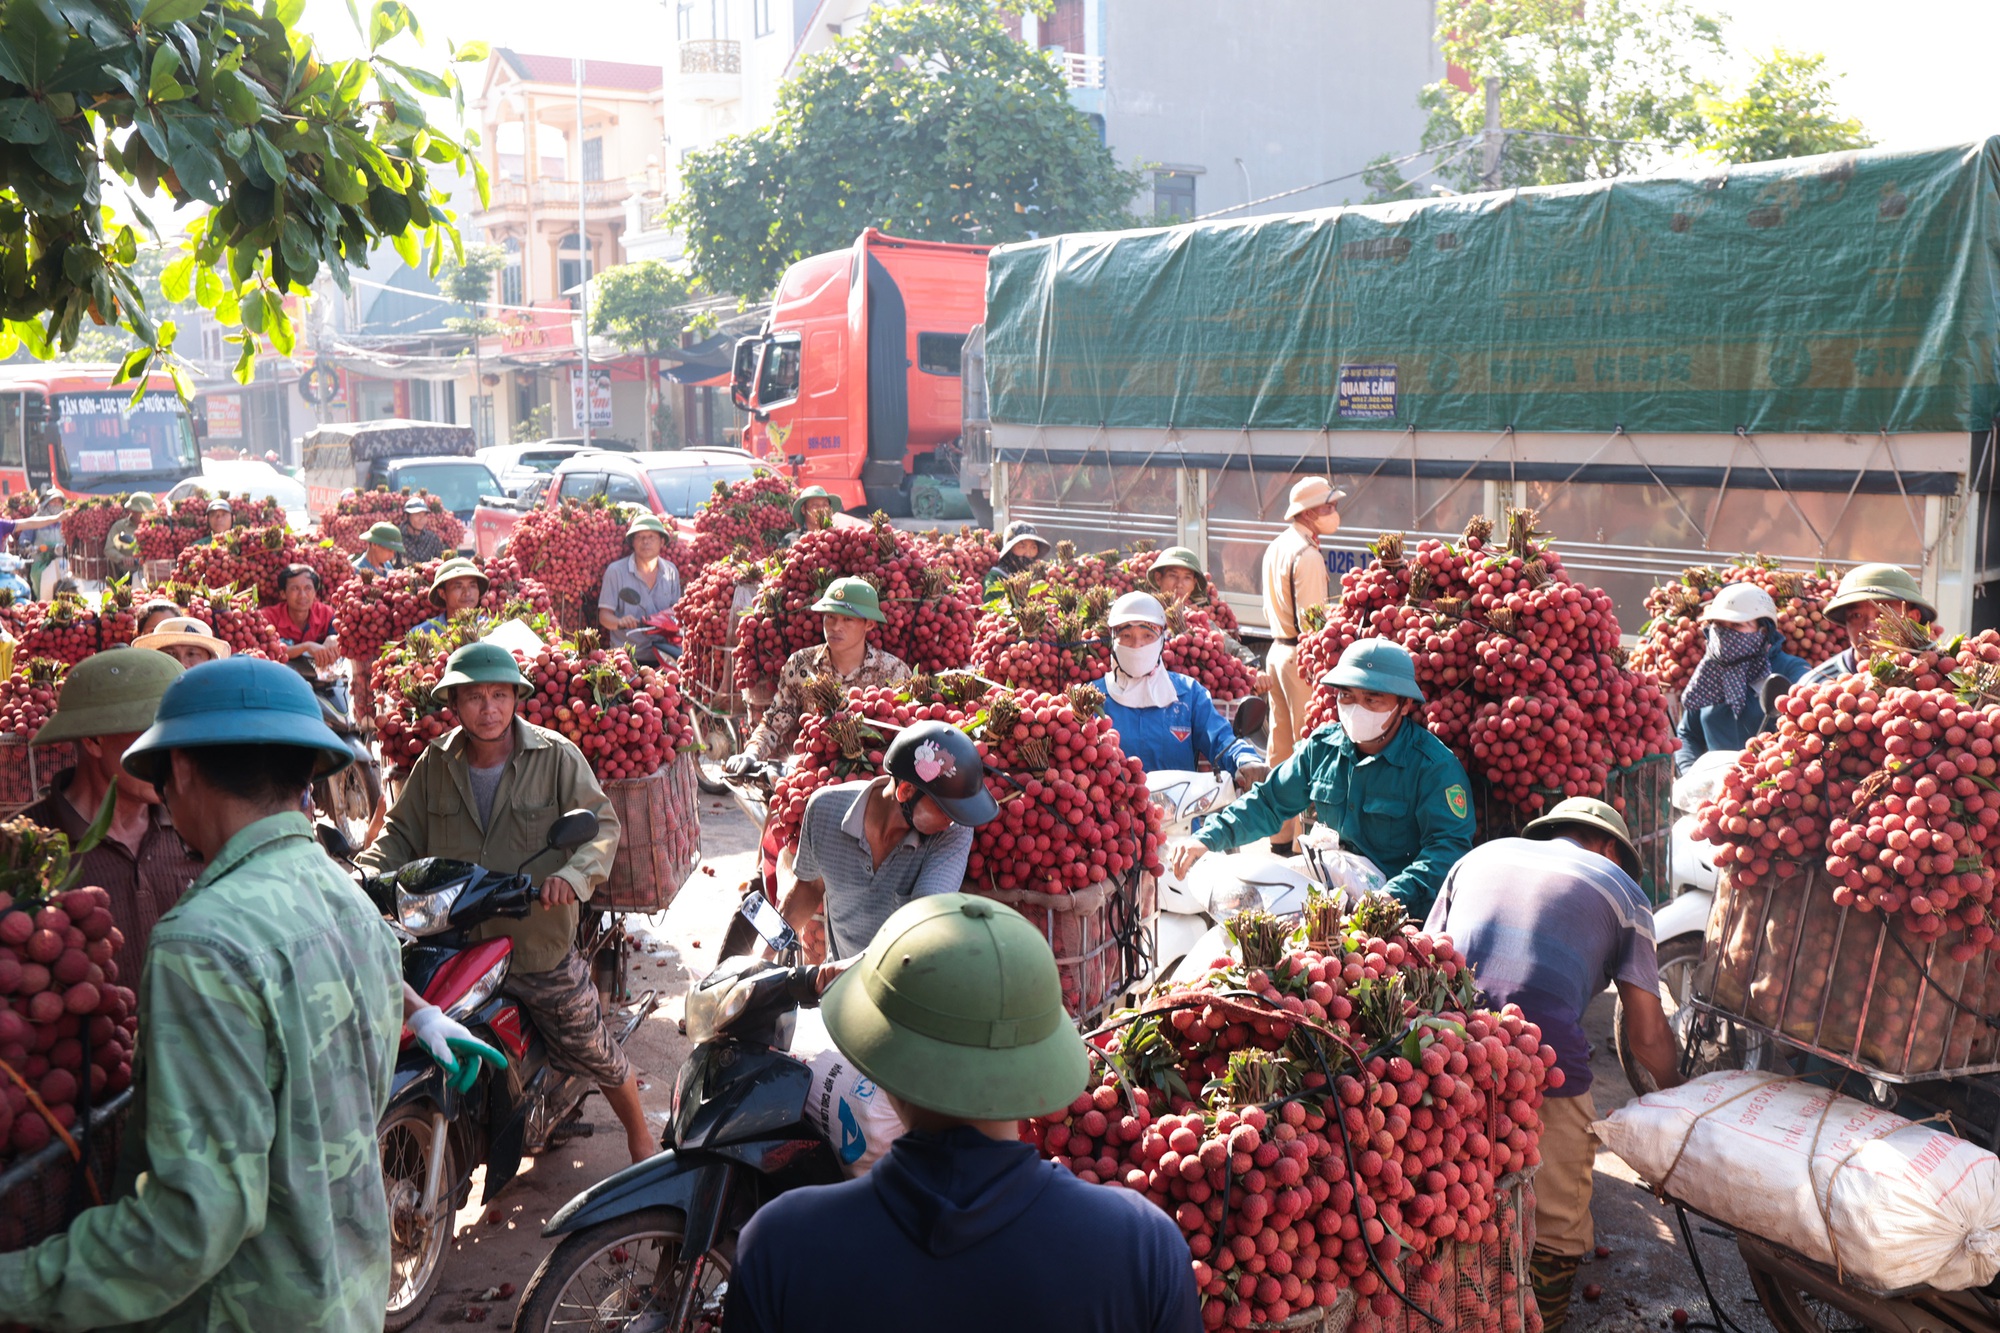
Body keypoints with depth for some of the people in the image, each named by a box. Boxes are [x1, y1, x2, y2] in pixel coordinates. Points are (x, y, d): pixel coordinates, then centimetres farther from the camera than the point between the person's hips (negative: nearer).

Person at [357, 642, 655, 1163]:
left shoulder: (555, 756, -8)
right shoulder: (435, 764, 2)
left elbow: (602, 822, -13)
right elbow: (404, 832, 6)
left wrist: (573, 874, -32)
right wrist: (362, 873, -13)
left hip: (541, 944, -2)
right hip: (451, 946, 3)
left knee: (595, 1053, 9)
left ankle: (639, 1133, 34)